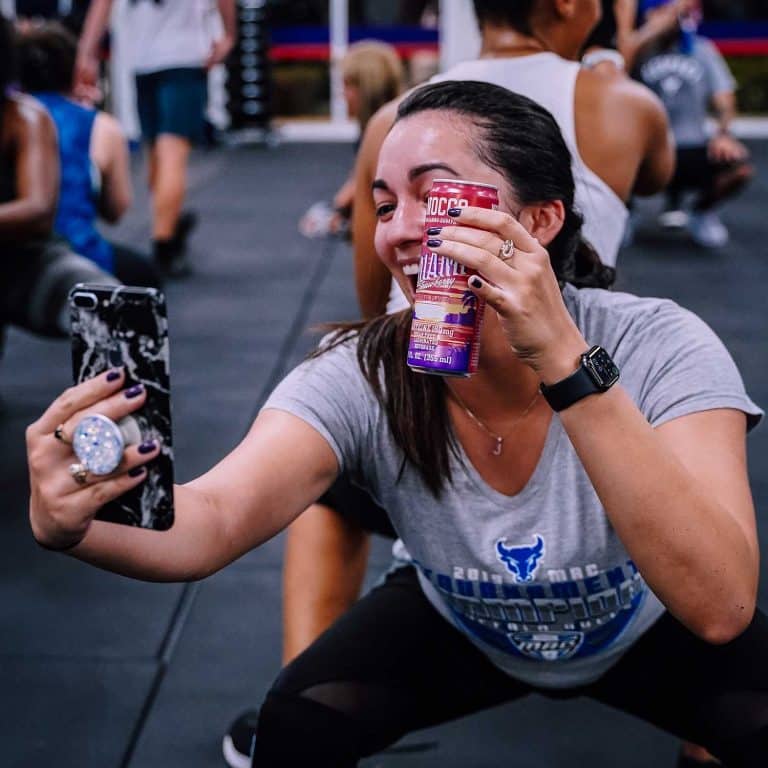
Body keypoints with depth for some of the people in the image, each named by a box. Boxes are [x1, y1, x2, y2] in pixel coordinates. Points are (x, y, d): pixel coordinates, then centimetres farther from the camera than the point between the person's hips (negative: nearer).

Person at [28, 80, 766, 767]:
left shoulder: (657, 348, -32)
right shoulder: (359, 377, -26)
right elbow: (213, 520, -41)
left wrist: (563, 358, -52)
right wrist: (74, 523, -63)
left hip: (650, 632, 0)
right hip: (463, 629, 1)